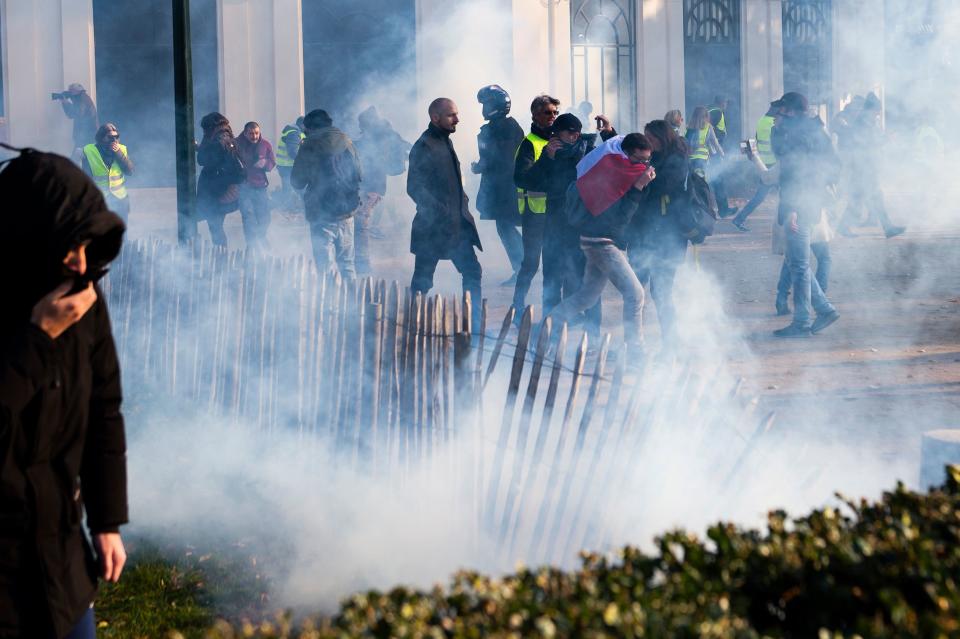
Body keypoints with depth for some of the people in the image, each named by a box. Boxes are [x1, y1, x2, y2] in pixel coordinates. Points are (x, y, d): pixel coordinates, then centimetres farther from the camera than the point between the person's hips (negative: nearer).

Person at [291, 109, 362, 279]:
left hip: (322, 214, -4)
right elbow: (359, 176, 10)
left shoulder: (309, 146, -10)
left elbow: (297, 182, -3)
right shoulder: (346, 142, 2)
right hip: (347, 212, 4)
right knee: (347, 263, 17)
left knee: (326, 267, 1)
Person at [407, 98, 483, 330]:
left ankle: (473, 326, 11)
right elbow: (414, 188, -21)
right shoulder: (424, 147, -15)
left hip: (457, 224, 9)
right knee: (422, 281, 2)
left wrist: (462, 205, 14)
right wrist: (441, 211, -25)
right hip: (433, 227, -9)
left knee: (472, 272, 6)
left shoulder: (445, 142, 14)